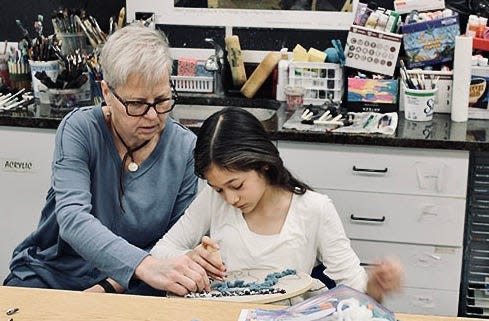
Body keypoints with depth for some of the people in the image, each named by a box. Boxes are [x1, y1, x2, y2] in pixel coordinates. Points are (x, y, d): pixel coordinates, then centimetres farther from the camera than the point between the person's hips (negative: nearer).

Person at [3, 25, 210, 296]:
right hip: (51, 271, -2)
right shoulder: (79, 129, -10)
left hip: (127, 285, 3)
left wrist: (113, 285, -17)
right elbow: (72, 218, -24)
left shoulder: (184, 147, -5)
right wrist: (146, 266, -40)